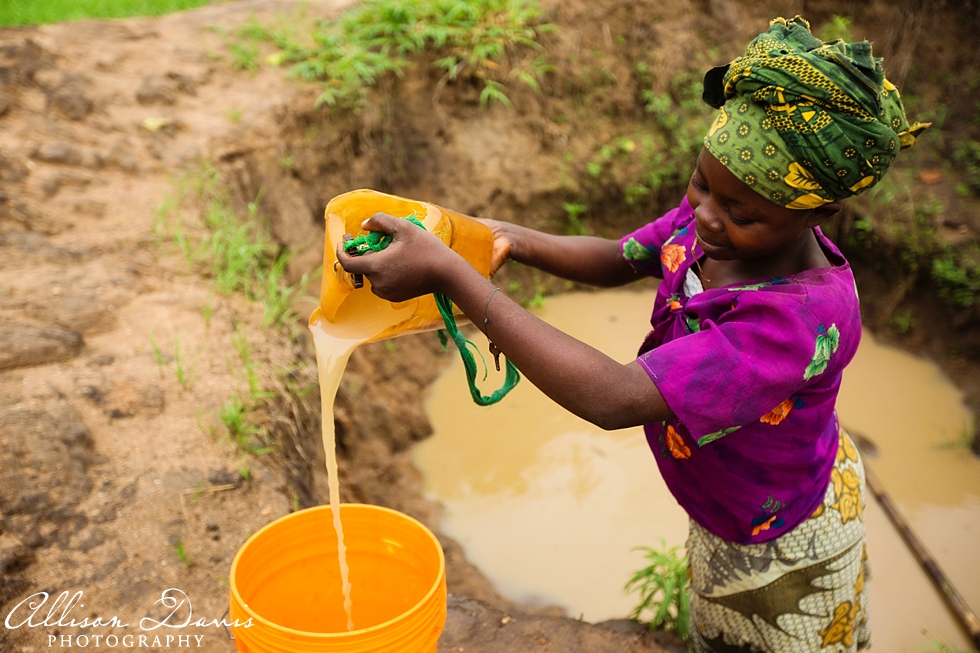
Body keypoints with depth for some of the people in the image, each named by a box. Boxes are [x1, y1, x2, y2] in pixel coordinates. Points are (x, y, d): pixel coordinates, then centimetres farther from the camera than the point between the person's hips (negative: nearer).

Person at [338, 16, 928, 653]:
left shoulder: (804, 318, -44)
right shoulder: (713, 218, -20)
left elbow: (613, 400, -50)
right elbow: (618, 261, -1)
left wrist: (450, 274, -50)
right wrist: (514, 240, -20)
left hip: (786, 543, -6)